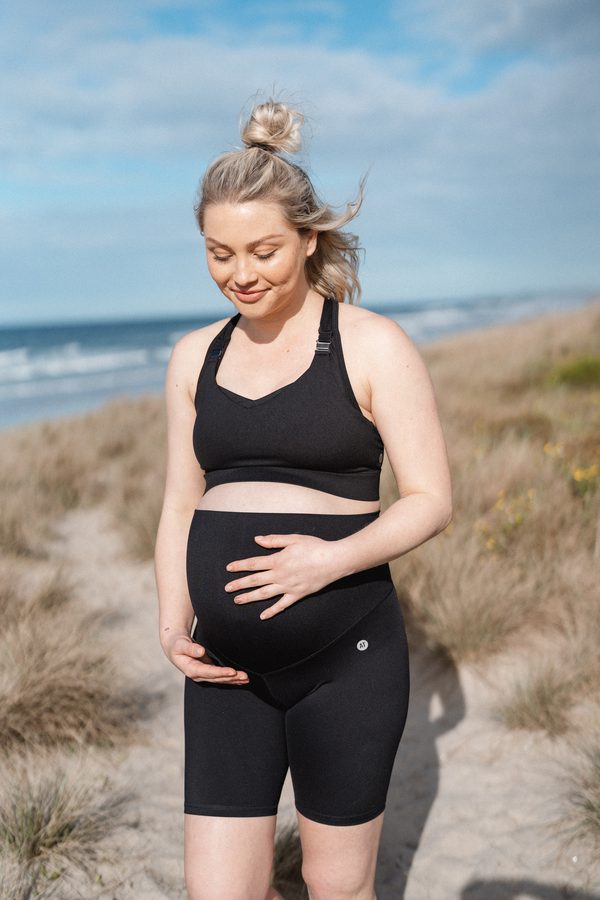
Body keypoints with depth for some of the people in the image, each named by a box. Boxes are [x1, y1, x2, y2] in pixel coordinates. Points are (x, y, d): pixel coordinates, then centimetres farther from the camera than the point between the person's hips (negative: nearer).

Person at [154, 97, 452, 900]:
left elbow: (431, 501, -7)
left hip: (346, 656, -4)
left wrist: (334, 558, -24)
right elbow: (179, 506, 12)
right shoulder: (196, 356, 8)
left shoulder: (373, 345, -6)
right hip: (229, 667, 4)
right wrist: (173, 628, -2)